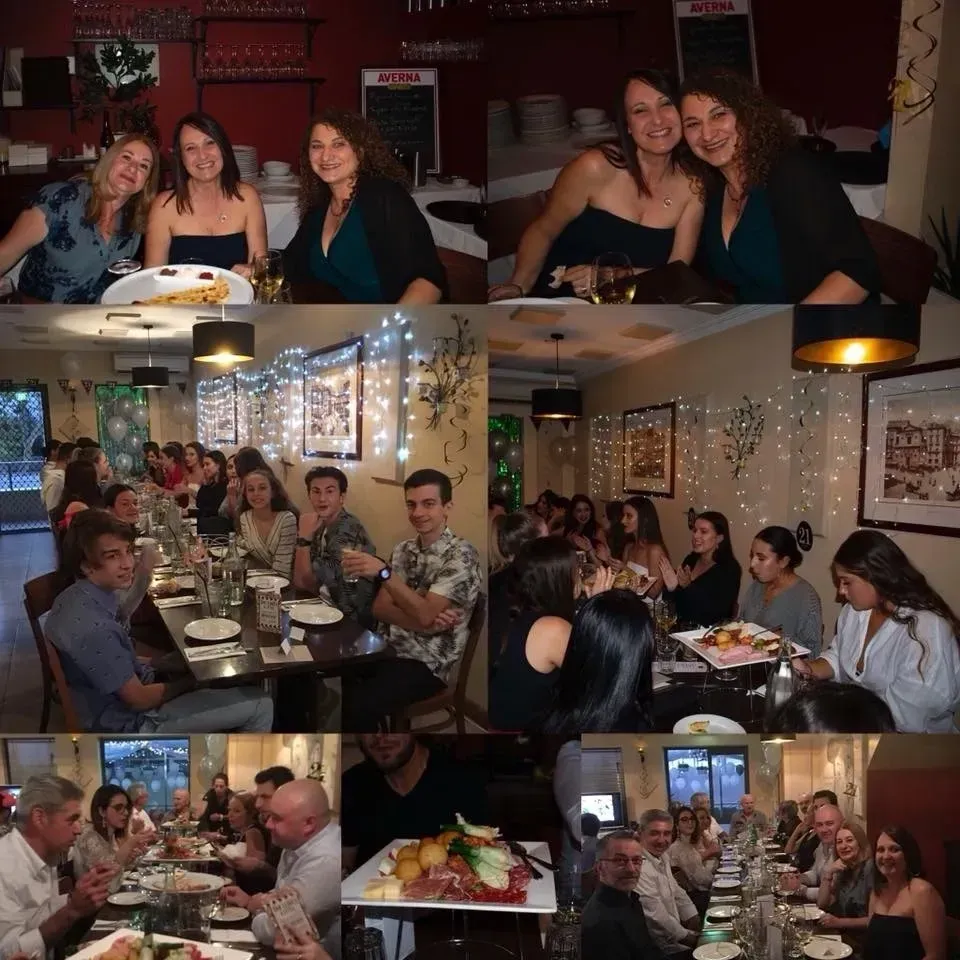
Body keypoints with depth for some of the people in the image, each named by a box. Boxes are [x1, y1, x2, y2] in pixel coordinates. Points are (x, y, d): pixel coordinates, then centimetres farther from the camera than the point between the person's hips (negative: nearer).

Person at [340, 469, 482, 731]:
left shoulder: (461, 555, -13)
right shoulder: (403, 550, 7)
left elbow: (424, 614, -21)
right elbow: (379, 608, 1)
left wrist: (383, 571, -30)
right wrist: (424, 623, -17)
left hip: (428, 663, -6)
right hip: (392, 649, 6)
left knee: (357, 704, -27)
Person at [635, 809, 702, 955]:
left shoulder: (662, 856, 1)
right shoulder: (639, 867, -27)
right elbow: (658, 917, -23)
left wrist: (694, 919, 2)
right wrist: (689, 937, -11)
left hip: (675, 932, 8)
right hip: (661, 947, -8)